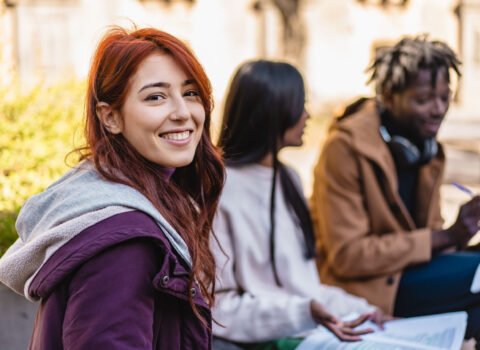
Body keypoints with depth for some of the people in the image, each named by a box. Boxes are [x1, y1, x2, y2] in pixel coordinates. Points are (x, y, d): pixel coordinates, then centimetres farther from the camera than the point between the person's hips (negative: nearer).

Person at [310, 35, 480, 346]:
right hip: (366, 287, -7)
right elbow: (347, 256, -18)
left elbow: (425, 232, 14)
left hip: (410, 272, 7)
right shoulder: (346, 147, -14)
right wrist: (443, 237, -22)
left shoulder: (425, 145, 9)